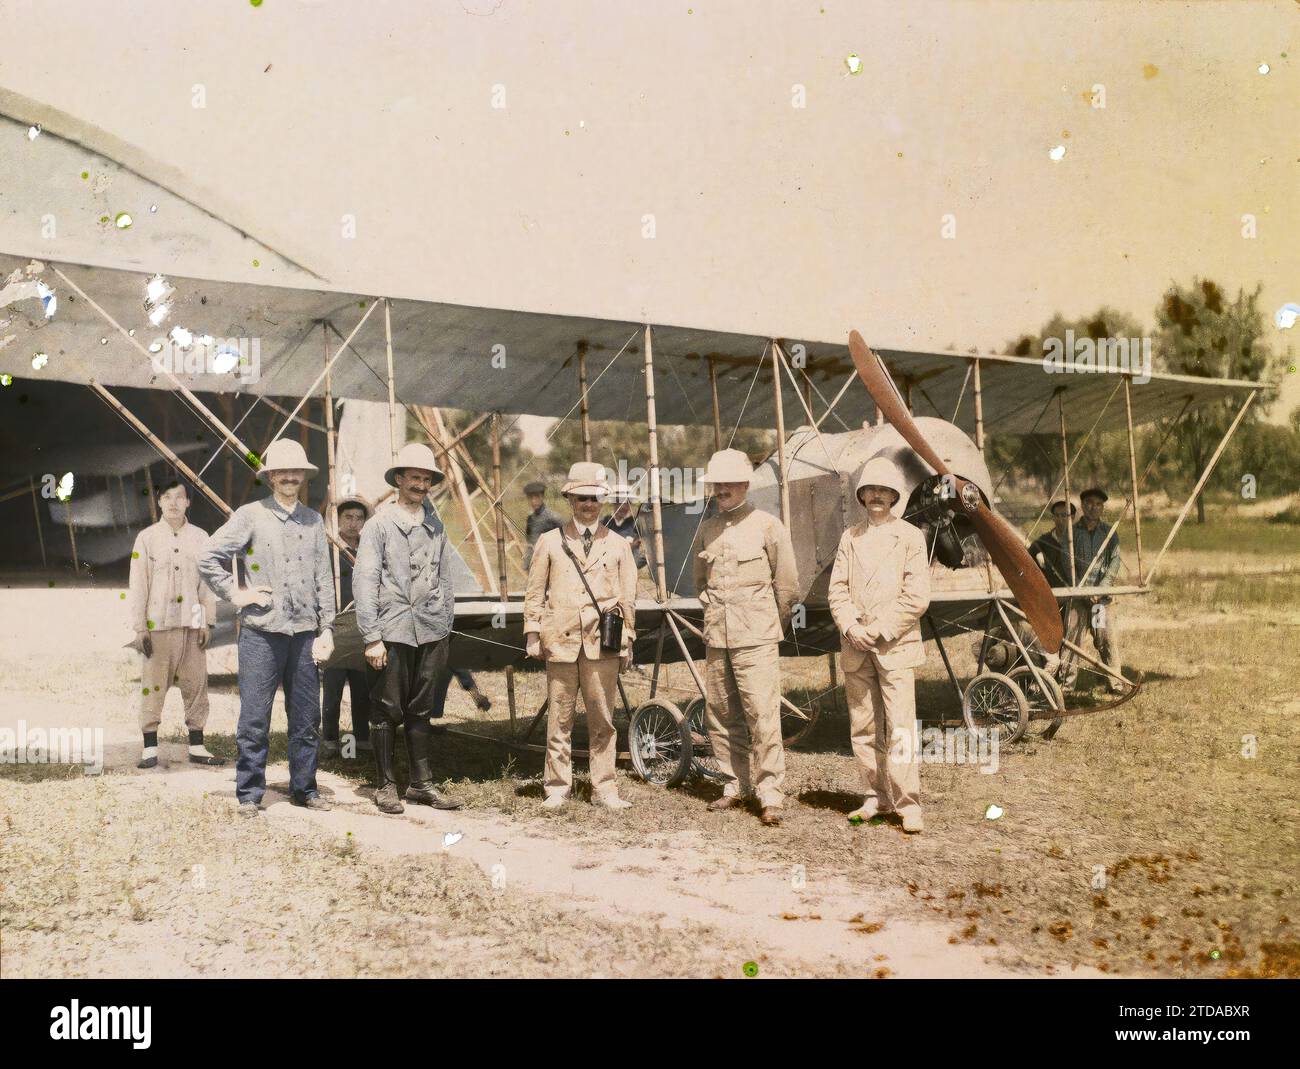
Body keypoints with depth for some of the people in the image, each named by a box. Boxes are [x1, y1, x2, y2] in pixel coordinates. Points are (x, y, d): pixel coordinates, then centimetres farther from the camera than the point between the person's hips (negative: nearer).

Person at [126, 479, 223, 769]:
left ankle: (197, 748, 12)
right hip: (157, 625, -2)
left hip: (192, 625, 2)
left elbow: (207, 582, 10)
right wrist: (139, 627, -4)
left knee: (196, 685, 4)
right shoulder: (146, 538, 3)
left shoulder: (200, 538, 9)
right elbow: (138, 584, 2)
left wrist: (207, 623, 4)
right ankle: (150, 749, 5)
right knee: (153, 687, -2)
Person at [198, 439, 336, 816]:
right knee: (254, 719, 0)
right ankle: (249, 794, 10)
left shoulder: (314, 520, 12)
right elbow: (207, 557, -2)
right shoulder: (250, 516, 0)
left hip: (304, 632, 4)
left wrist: (326, 628, 8)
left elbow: (324, 579, 13)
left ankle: (304, 788, 20)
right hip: (261, 632, -4)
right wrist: (236, 594, -4)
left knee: (307, 718, 8)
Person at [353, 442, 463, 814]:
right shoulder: (379, 524, -3)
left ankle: (422, 783, 18)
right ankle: (385, 786, 13)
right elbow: (364, 581, -7)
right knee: (387, 711, 3)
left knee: (421, 711, 11)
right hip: (392, 631, -4)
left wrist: (445, 629, 13)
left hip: (431, 631, 4)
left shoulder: (436, 526, 12)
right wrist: (371, 638, -11)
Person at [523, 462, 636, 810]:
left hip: (603, 642, 0)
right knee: (559, 719, 3)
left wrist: (626, 641, 10)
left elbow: (628, 598, 13)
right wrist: (533, 635, 4)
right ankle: (557, 788, 12)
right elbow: (535, 592, 10)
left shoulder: (618, 545, 12)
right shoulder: (549, 542, 10)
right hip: (560, 641, 0)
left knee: (603, 720, 2)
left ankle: (604, 788, 10)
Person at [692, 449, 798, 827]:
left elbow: (787, 584, 2)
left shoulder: (766, 525, -2)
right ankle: (734, 785, 21)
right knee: (721, 715, 9)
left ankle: (770, 796, -7)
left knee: (763, 716, -10)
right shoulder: (708, 529, 12)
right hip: (716, 637, 5)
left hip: (755, 639, -5)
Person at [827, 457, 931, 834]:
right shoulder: (850, 537, 12)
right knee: (863, 728, 9)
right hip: (855, 647, 4)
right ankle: (876, 796, 19)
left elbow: (917, 597, -6)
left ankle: (909, 805, -6)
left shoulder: (910, 537, 0)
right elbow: (837, 588, 8)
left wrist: (878, 631, -10)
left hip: (894, 646, -4)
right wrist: (850, 627, -8)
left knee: (900, 729, -10)